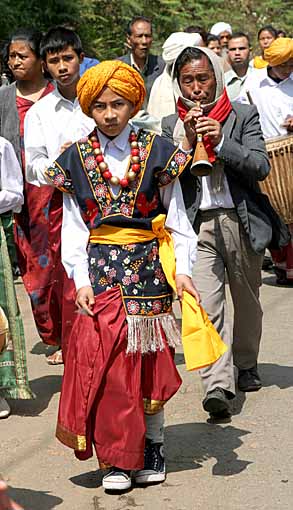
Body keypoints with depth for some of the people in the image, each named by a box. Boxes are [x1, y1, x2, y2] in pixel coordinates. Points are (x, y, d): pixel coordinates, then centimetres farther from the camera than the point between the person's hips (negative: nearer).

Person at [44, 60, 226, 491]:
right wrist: (80, 280, -5)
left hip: (148, 264, 0)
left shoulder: (155, 152, 2)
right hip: (99, 266, 1)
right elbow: (73, 227, 5)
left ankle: (153, 447, 18)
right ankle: (118, 458, 4)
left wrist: (182, 270, -5)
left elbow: (176, 217, 4)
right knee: (104, 361, -5)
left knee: (149, 358, 4)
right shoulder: (77, 158, 5)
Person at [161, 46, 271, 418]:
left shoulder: (243, 116, 2)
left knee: (247, 303, 16)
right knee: (207, 307, -15)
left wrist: (221, 141, -17)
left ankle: (246, 364, 39)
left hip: (241, 222, 1)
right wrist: (187, 140, -13)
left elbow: (261, 167, -7)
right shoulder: (171, 126, 5)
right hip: (199, 226, -1)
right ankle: (217, 385, -20)